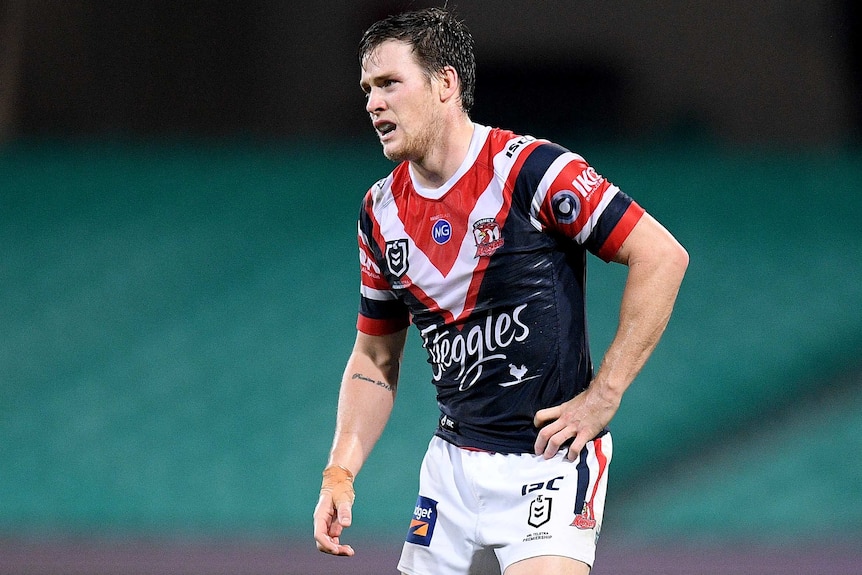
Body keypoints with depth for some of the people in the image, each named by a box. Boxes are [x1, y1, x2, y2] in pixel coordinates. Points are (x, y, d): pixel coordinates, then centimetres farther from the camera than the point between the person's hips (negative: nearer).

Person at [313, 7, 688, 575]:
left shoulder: (529, 168, -14)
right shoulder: (381, 213, 6)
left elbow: (662, 256, -14)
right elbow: (374, 361, 16)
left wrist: (602, 396, -14)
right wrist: (340, 473, 2)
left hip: (550, 459, -6)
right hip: (453, 460, 6)